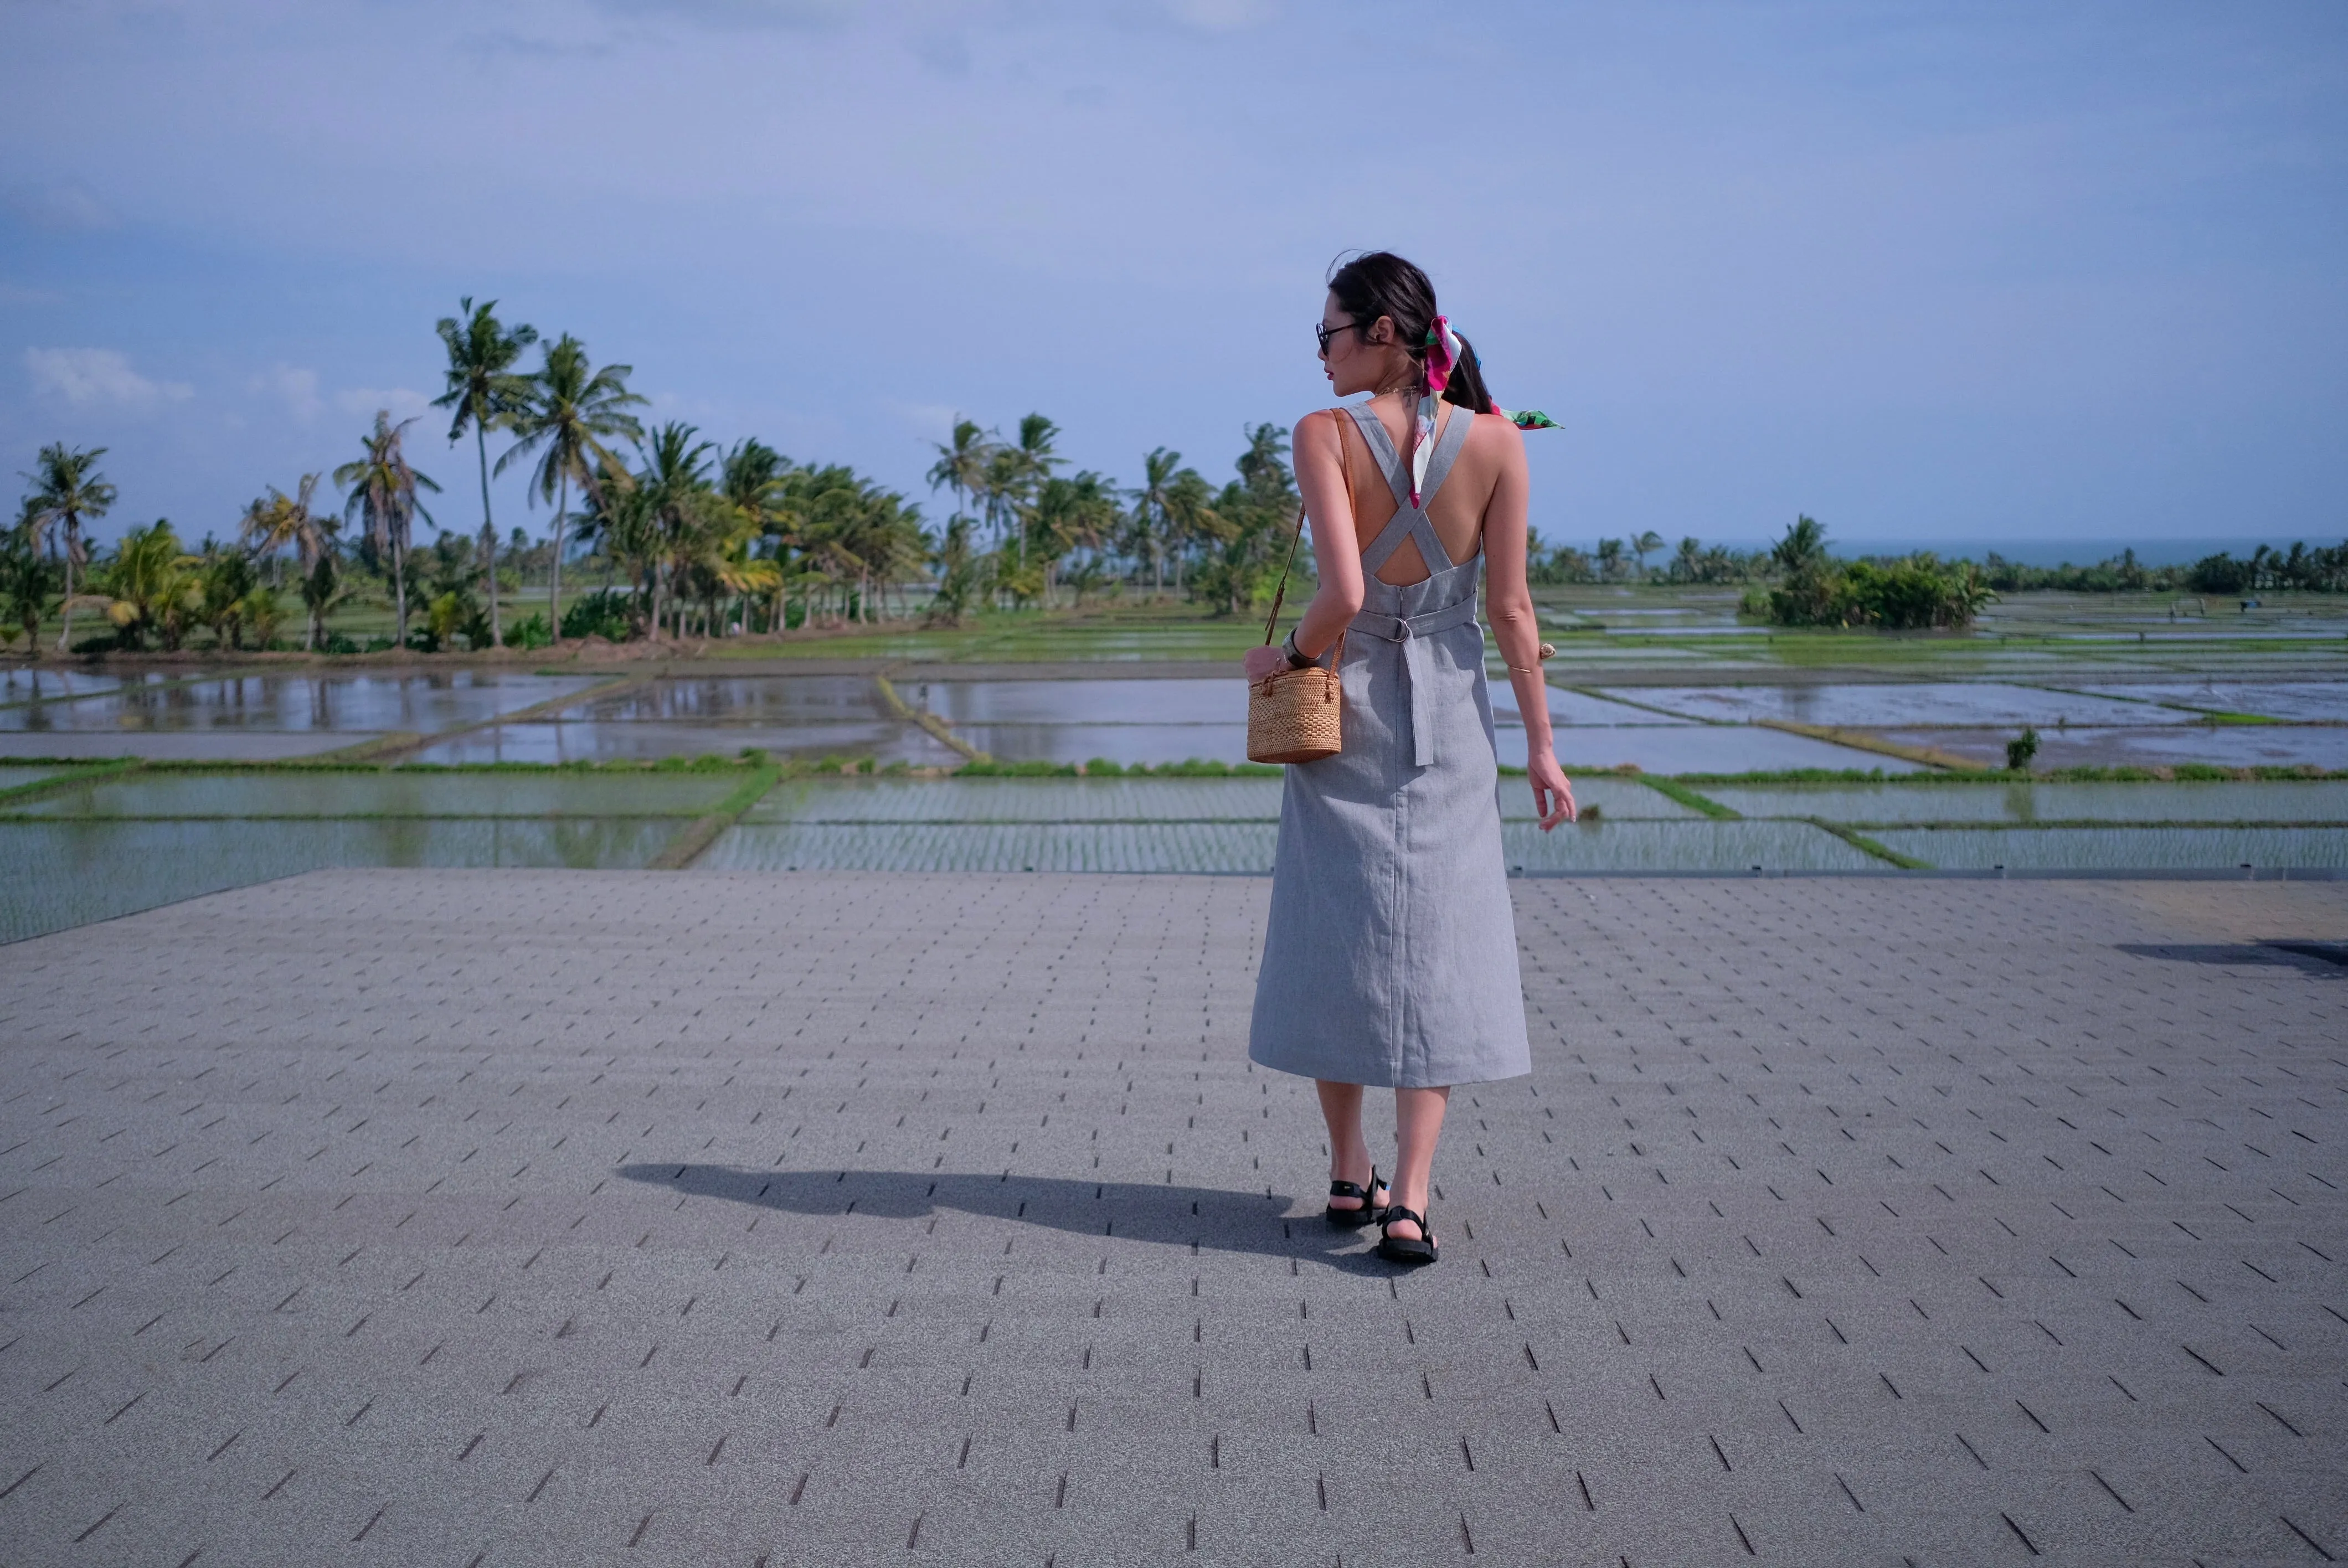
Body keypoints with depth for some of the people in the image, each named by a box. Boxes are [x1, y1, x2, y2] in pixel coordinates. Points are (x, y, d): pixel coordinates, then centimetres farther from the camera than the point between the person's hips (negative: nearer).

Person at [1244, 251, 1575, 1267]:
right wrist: (1541, 744, 2)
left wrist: (1287, 654, -2)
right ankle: (1408, 1197, -4)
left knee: (1335, 941, 13)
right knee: (1434, 947, 4)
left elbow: (1343, 594, -22)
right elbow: (1510, 610, -5)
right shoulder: (1494, 442, -6)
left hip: (1341, 708, -1)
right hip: (1448, 721, 1)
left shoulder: (1325, 436, -14)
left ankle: (1349, 1173, 22)